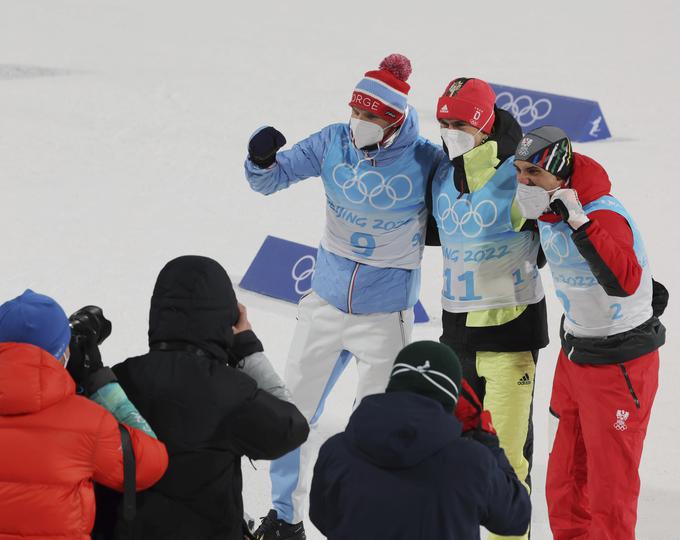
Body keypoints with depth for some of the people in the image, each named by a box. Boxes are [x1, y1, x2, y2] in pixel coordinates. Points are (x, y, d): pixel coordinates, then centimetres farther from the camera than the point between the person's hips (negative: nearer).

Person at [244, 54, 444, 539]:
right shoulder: (335, 142, -8)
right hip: (326, 303, 4)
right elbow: (272, 179, 0)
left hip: (386, 316, -4)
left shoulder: (423, 159, -17)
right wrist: (261, 159, -22)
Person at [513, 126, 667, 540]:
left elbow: (623, 282, -43)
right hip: (574, 354, 8)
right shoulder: (547, 212, 0)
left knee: (609, 484, -1)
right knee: (565, 486, 15)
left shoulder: (603, 215, -26)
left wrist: (578, 220, -43)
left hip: (619, 364, -8)